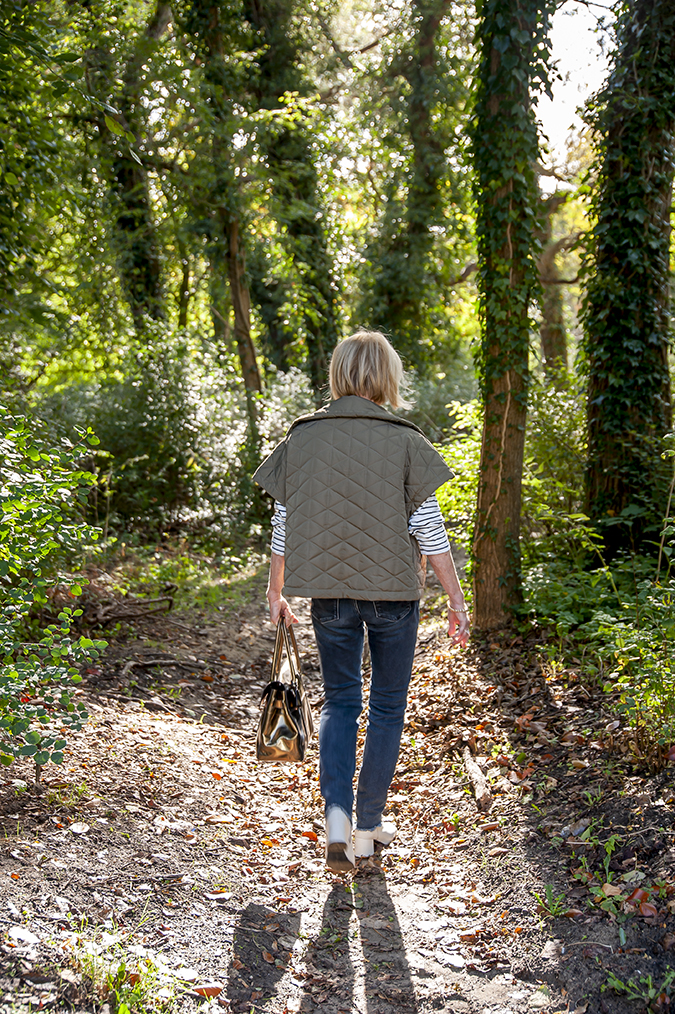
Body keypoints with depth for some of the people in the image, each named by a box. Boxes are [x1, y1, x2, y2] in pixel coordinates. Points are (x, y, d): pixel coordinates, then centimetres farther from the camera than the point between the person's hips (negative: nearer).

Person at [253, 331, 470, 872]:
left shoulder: (301, 437, 0)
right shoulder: (405, 442, -8)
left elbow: (283, 525, 4)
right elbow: (429, 529, -8)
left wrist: (276, 592, 15)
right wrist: (456, 599, 0)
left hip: (329, 592, 2)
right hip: (393, 590, -2)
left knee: (339, 701, 17)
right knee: (388, 707, 13)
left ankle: (338, 814, 0)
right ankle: (369, 827, 20)